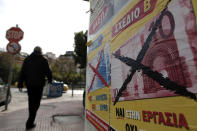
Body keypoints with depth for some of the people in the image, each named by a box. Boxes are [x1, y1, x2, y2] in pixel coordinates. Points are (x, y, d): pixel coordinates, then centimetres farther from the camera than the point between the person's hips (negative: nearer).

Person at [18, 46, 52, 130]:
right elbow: (48, 72, -4)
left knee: (31, 101, 18)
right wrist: (50, 80, 13)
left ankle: (31, 119, 33)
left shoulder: (27, 59, 8)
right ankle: (30, 123, -5)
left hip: (29, 84, 5)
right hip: (38, 84, -4)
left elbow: (22, 73, 6)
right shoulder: (43, 60, -5)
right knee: (36, 102, 2)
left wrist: (20, 84, 8)